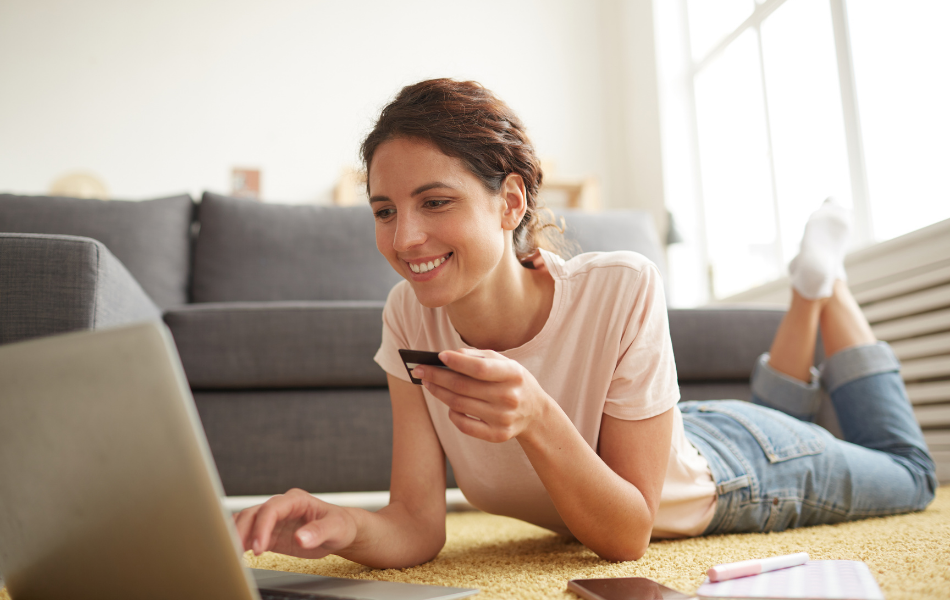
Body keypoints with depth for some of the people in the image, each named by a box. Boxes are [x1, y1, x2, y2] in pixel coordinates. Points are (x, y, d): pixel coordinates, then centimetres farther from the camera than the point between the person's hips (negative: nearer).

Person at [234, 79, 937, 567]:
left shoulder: (622, 291, -41)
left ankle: (823, 278, 34)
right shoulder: (409, 316, -27)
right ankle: (806, 295, 45)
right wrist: (346, 525, -49)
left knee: (908, 471, 29)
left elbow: (629, 537, -34)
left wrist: (536, 418, -51)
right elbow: (418, 528, -27)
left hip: (733, 466, -3)